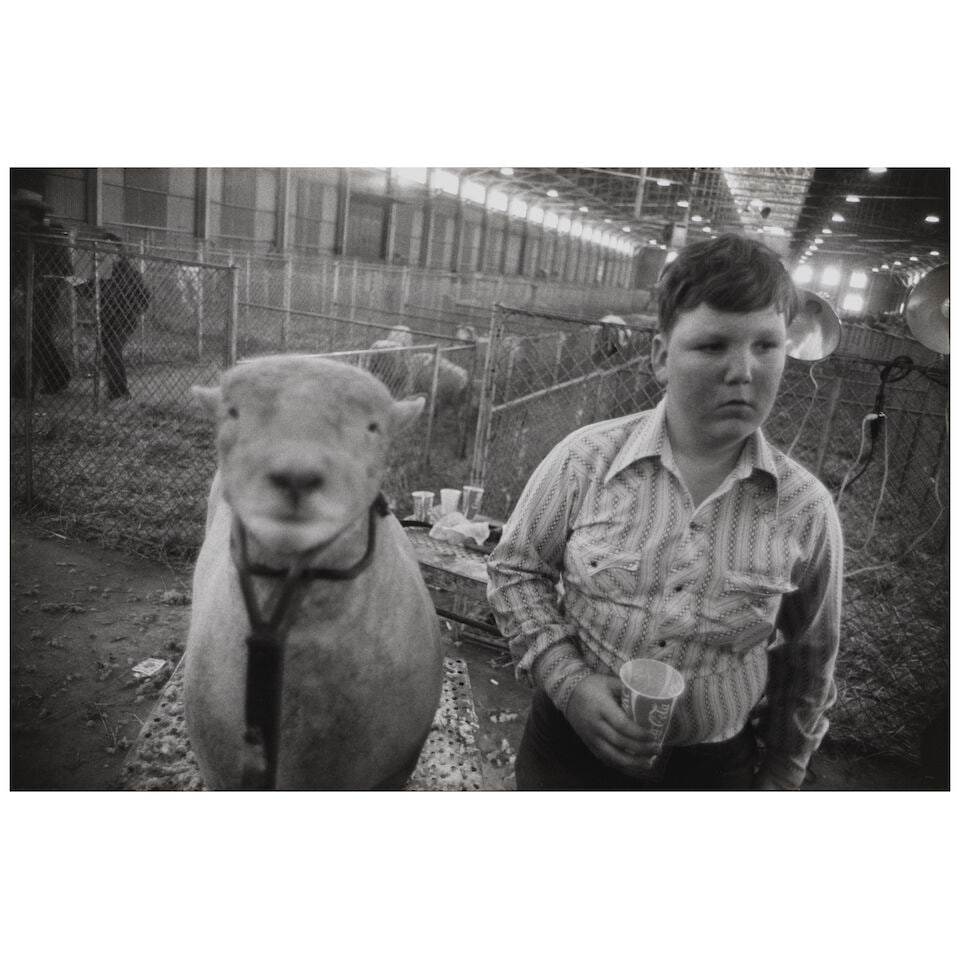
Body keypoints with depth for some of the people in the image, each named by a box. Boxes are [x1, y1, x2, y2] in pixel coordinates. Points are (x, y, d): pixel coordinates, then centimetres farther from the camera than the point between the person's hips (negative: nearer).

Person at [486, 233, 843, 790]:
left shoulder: (808, 510, -11)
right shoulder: (584, 460, -15)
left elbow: (809, 661, 3)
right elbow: (515, 570, -4)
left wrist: (781, 774, 12)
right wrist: (568, 680, -16)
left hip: (714, 767, 1)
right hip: (571, 746, 0)